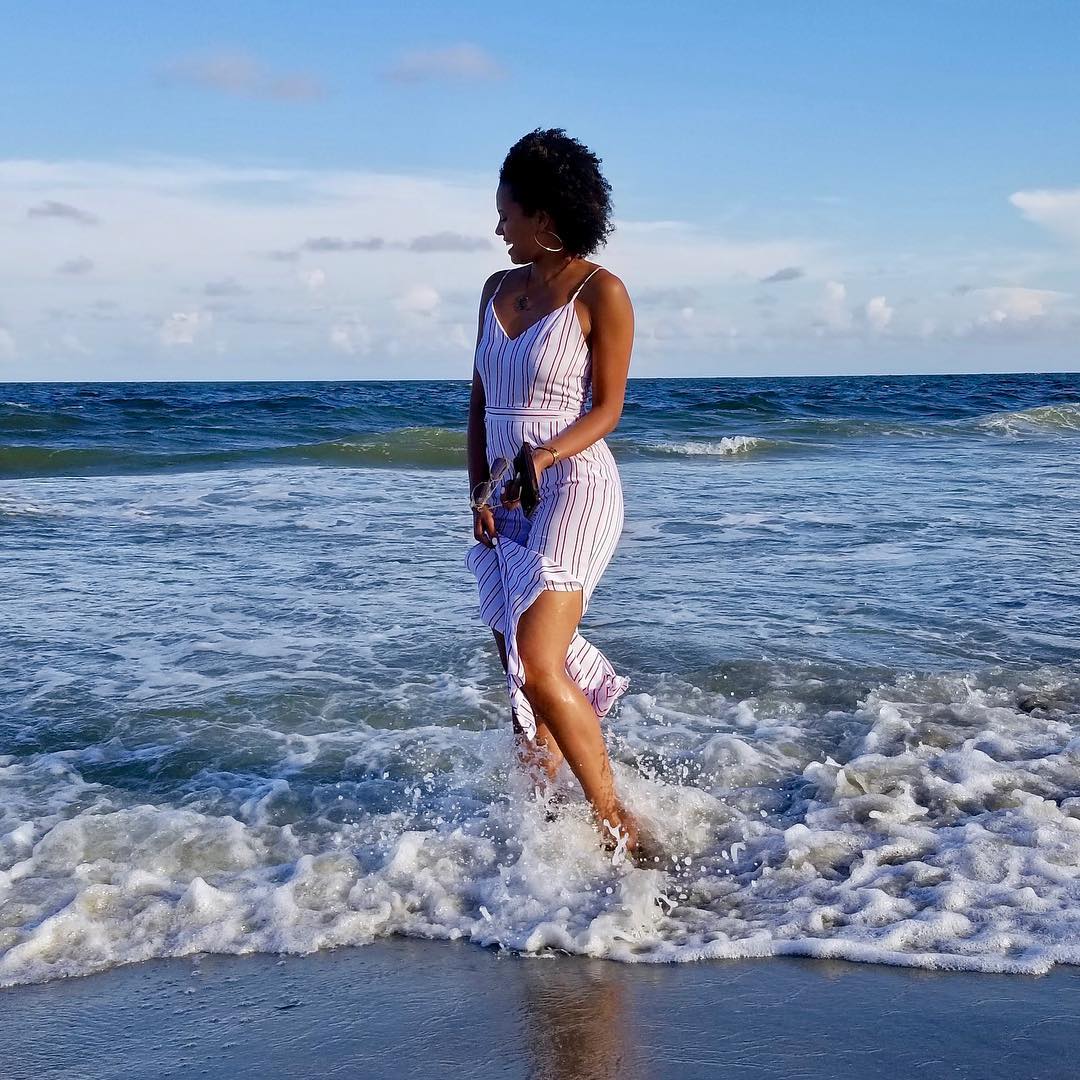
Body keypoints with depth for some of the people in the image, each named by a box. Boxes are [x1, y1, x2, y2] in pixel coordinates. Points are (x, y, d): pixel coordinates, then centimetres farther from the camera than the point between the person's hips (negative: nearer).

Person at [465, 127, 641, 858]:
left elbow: (607, 408, -7)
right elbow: (480, 399, 13)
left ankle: (615, 819, -2)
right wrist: (479, 489, 2)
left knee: (539, 666, -16)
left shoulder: (601, 293, -7)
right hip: (504, 498, 7)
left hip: (573, 488, -7)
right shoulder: (499, 289, 12)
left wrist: (548, 454, -23)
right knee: (518, 668, 11)